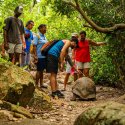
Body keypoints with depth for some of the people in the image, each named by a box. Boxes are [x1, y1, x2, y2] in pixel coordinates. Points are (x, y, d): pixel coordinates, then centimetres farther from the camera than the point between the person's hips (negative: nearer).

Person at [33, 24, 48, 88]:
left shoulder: (44, 36, 15)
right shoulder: (37, 36, -8)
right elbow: (34, 46, -13)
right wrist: (35, 55, -20)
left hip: (44, 56, 7)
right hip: (39, 56, -7)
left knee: (42, 70, 11)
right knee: (39, 70, -3)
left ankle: (41, 84, 17)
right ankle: (36, 85, 2)